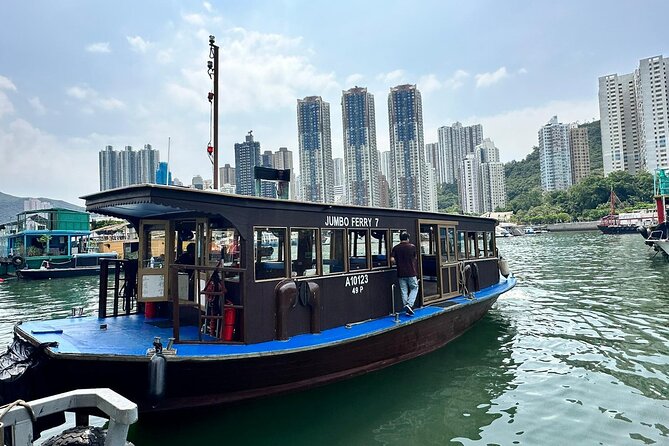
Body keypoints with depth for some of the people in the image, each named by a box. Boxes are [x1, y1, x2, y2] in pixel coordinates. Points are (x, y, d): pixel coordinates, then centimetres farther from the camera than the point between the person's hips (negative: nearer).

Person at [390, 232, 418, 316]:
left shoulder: (395, 248, -2)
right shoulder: (412, 246, -3)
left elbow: (392, 260, -10)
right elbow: (415, 258, 9)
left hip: (401, 273, 2)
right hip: (411, 272, -2)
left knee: (404, 291, 8)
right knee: (414, 288, 11)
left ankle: (407, 309, 10)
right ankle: (409, 305, -7)